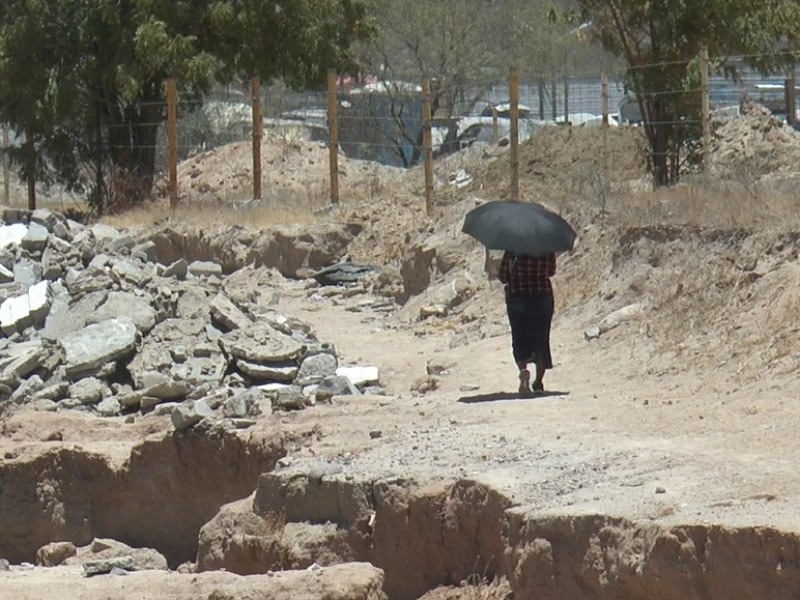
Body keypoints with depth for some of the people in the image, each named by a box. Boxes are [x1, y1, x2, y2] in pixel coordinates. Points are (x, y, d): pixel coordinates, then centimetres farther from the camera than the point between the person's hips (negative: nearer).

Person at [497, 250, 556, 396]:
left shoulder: (512, 251, -9)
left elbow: (503, 277, -4)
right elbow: (551, 271, 7)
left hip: (517, 295, -1)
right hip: (543, 296, 1)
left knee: (520, 340, 8)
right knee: (541, 339, 11)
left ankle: (523, 368, -21)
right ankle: (539, 383, 10)